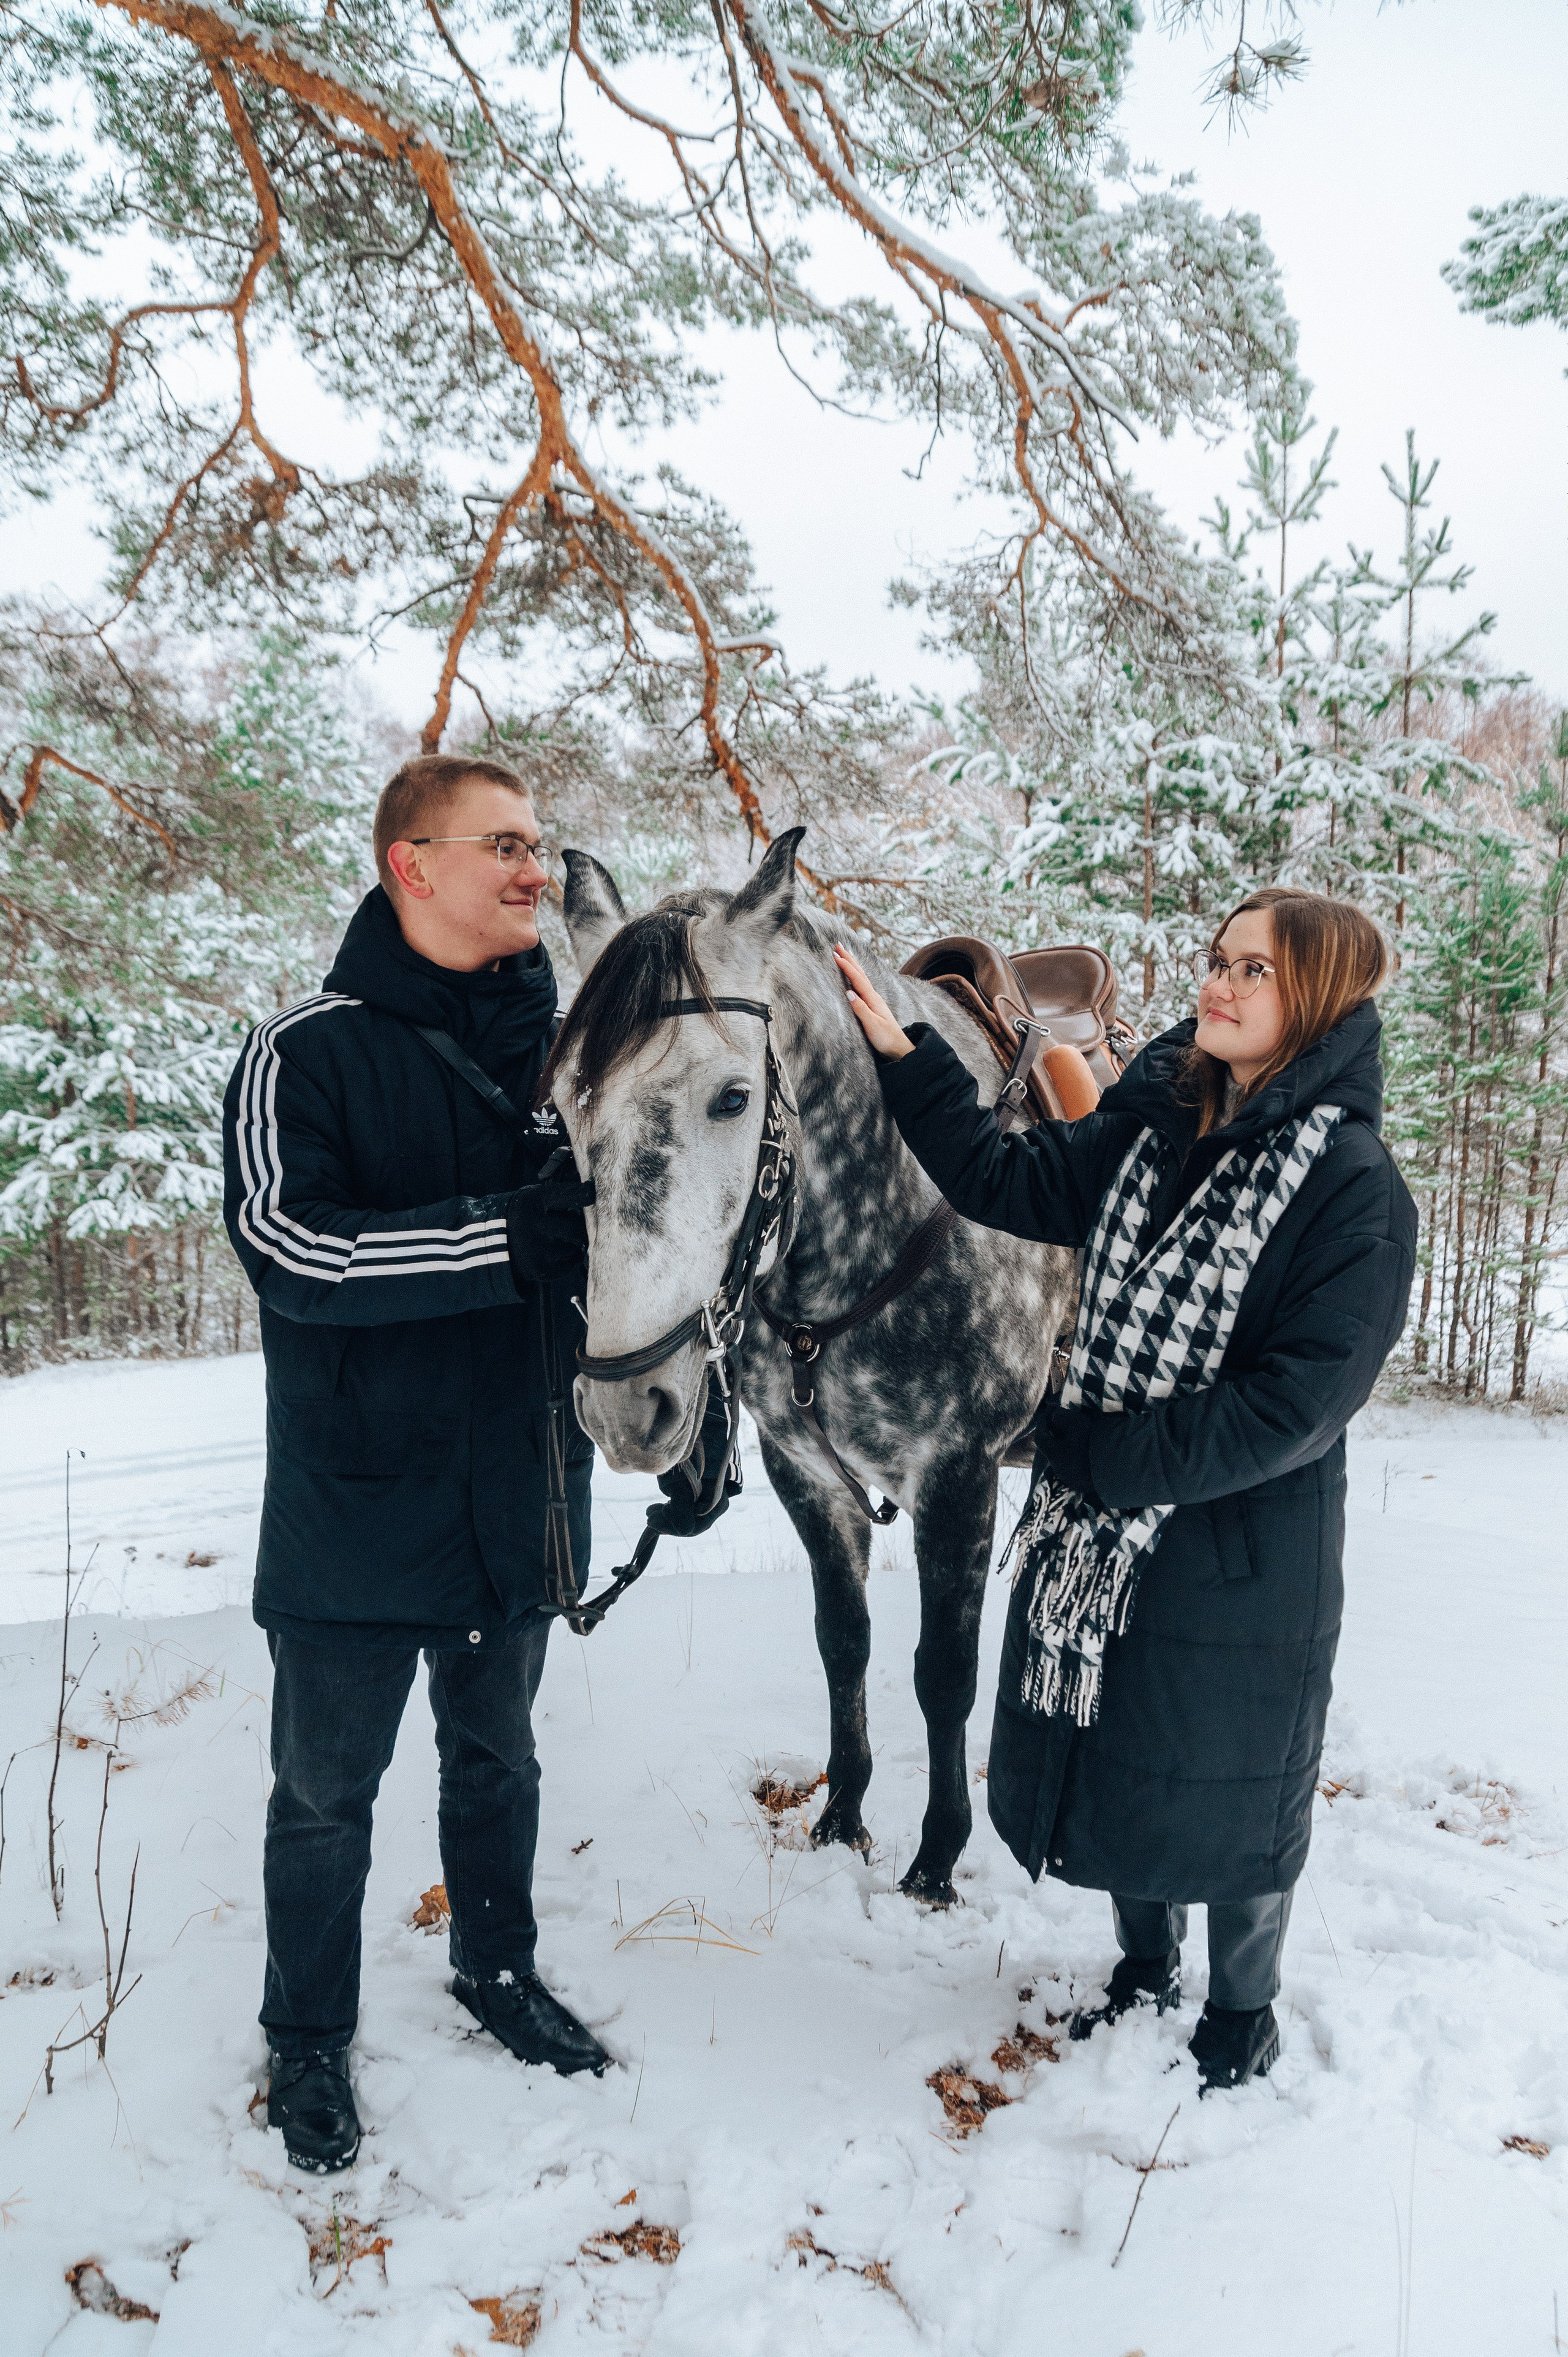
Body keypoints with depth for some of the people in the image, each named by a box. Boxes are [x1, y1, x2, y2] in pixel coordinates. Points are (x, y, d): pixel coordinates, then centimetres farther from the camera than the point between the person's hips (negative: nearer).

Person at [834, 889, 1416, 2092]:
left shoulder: (1357, 1188, -18)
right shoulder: (1155, 1131, 0)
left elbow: (1296, 1401, -22)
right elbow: (1003, 1179, 4)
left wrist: (1105, 1455, -21)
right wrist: (903, 1053, -4)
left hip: (1243, 1552, -6)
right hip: (1100, 1534, 6)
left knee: (1227, 1785, 14)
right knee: (1106, 1759, 21)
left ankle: (1243, 2011, 43)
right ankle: (1147, 1969, 49)